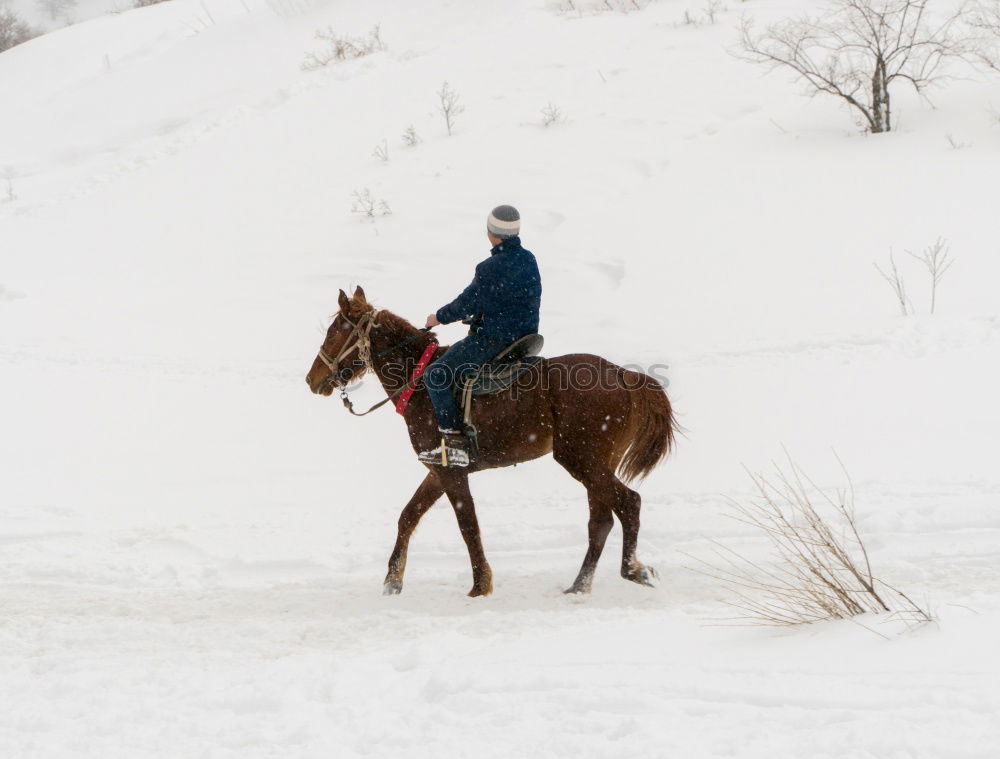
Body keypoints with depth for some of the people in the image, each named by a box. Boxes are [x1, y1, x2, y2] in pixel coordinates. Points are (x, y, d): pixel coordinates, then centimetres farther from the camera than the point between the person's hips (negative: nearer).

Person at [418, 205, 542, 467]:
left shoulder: (491, 269, -21)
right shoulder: (529, 260, 6)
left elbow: (468, 303, -13)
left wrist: (440, 317, 5)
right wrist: (476, 317, 23)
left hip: (493, 341, -9)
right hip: (525, 337, 9)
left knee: (436, 376, -5)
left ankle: (456, 445, -13)